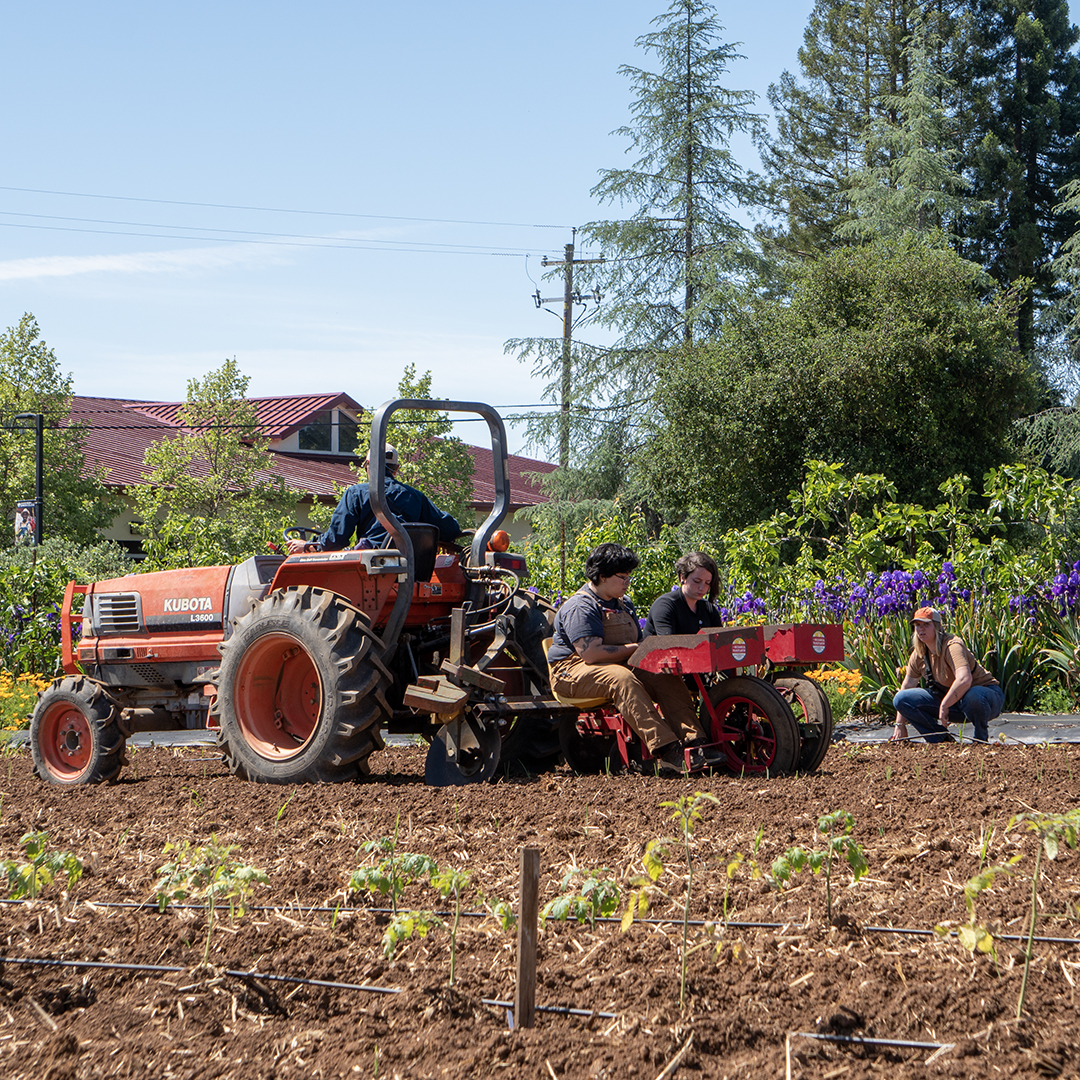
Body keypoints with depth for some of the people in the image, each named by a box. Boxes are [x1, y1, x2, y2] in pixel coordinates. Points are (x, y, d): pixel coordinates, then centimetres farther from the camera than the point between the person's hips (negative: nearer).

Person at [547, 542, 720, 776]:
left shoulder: (624, 606, 20)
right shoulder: (580, 608, -11)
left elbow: (639, 642, 24)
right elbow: (590, 653, -23)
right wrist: (633, 649, -13)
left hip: (620, 666, 9)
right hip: (572, 671, -8)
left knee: (667, 678, -16)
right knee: (622, 679, -39)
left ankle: (693, 744, -29)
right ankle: (666, 751, -48)